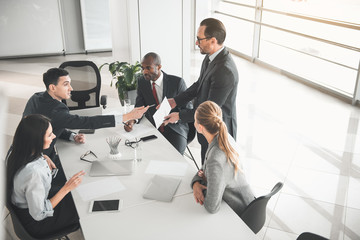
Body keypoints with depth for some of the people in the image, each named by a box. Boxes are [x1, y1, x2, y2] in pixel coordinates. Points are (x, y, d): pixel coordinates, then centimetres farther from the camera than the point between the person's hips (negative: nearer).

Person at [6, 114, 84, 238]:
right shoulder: (33, 172, -41)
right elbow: (38, 214, -29)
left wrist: (44, 158, -4)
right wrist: (66, 188, -29)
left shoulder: (17, 153, -14)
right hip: (34, 223, -8)